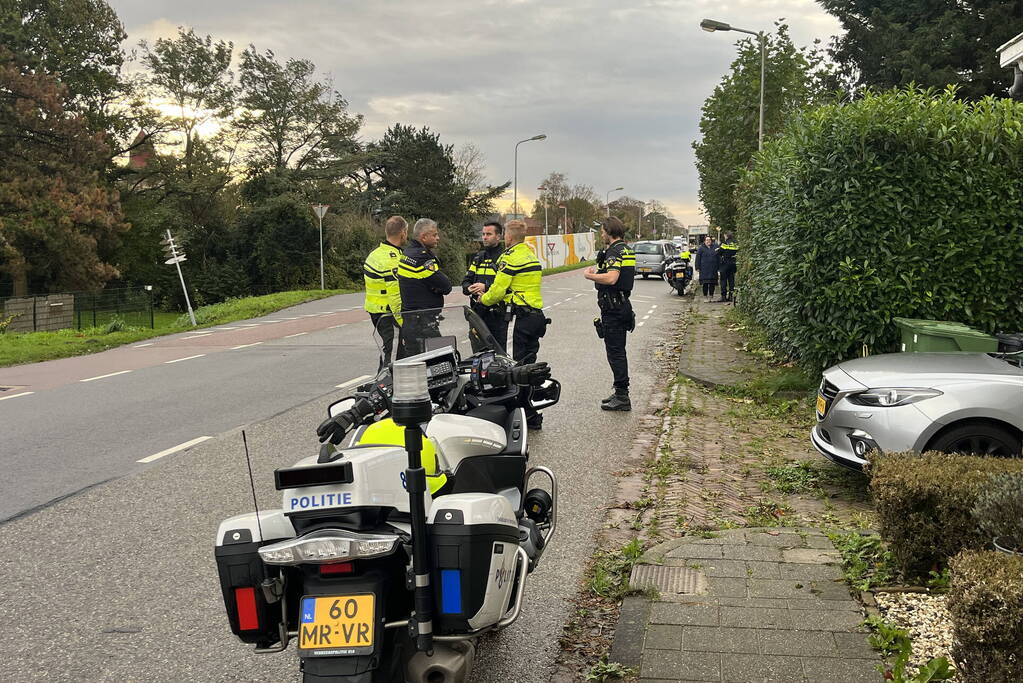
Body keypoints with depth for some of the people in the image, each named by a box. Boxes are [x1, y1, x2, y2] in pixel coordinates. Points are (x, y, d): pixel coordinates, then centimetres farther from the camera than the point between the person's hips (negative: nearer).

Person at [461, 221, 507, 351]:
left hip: (497, 312, -6)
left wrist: (486, 287, -21)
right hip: (478, 310, 6)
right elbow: (466, 280, 18)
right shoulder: (479, 256, 17)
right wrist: (469, 288, -5)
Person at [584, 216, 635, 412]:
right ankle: (621, 394, 23)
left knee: (615, 352, -6)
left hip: (613, 307, -10)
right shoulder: (627, 249, 15)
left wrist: (589, 276, -16)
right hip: (623, 304, 10)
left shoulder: (615, 251, -17)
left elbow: (611, 278, -29)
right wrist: (599, 271, 16)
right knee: (618, 351, 16)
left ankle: (622, 397, -4)